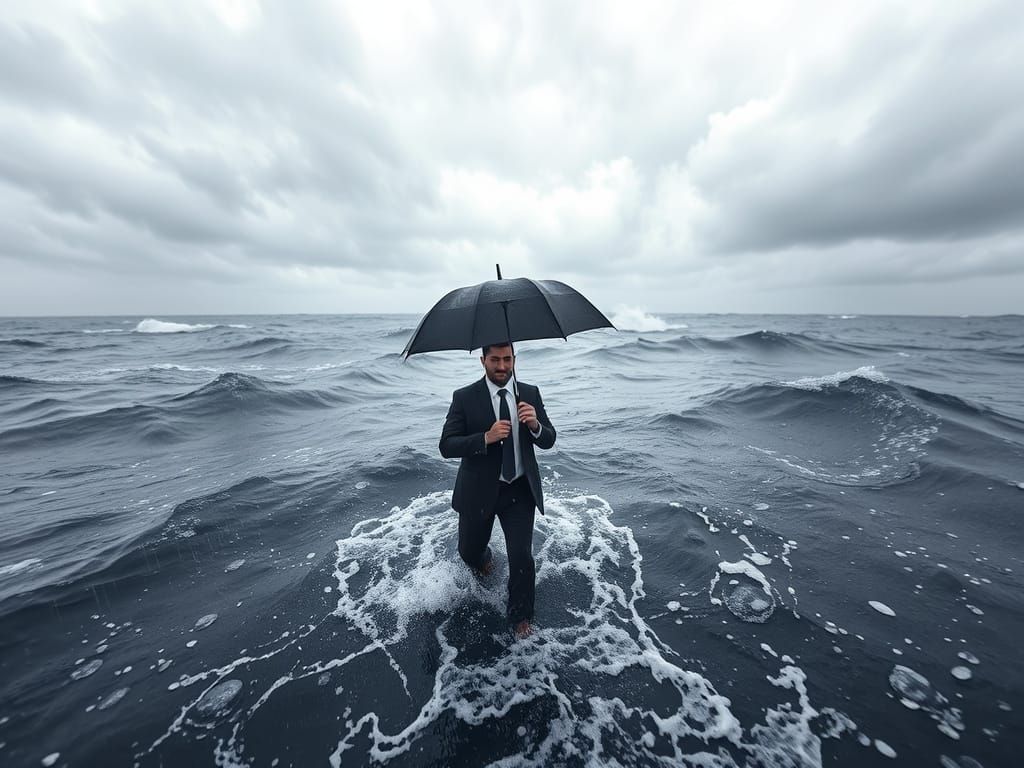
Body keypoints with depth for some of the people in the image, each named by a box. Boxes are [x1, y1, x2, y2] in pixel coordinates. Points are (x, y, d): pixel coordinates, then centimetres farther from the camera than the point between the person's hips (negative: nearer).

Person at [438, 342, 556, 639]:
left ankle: (520, 616, 31)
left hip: (520, 490, 1)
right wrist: (486, 438, -30)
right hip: (479, 490, 0)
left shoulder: (530, 393, -3)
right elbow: (446, 446, -15)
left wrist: (535, 424, -24)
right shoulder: (464, 397, -11)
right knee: (469, 551, 20)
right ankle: (483, 560, 60)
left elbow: (548, 440, -1)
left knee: (522, 558, 0)